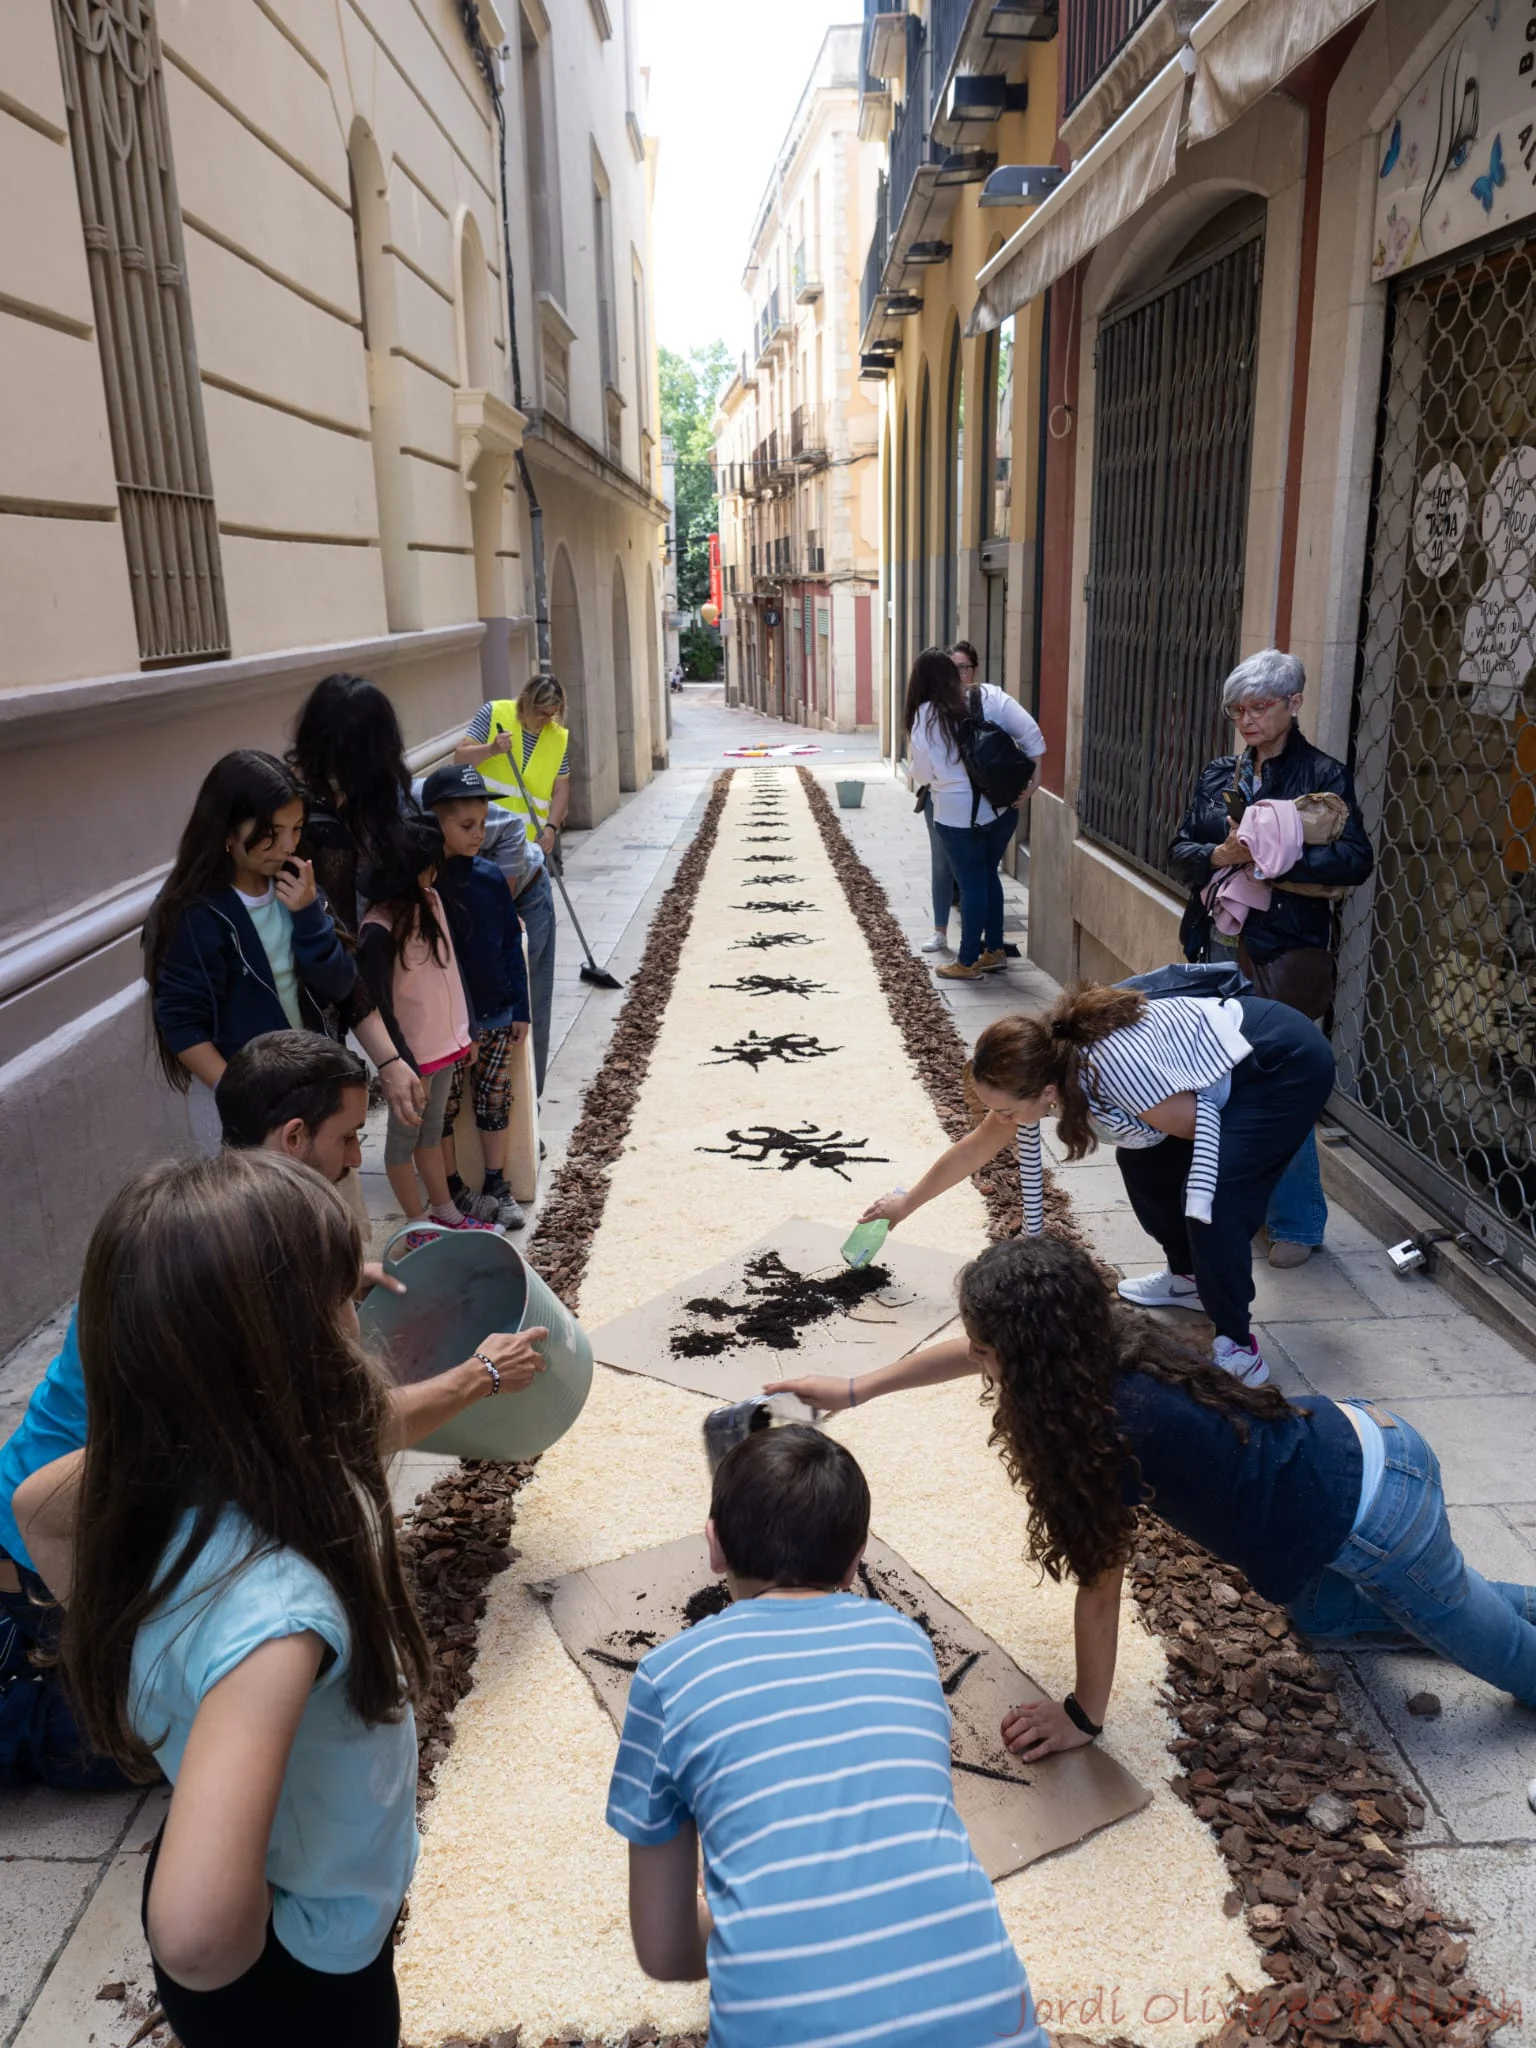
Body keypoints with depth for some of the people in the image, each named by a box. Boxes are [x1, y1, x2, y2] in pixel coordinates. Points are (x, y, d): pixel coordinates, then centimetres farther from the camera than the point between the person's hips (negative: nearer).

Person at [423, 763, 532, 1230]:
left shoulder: (490, 877, -1)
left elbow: (511, 944, 5)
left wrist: (520, 1010, 4)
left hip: (497, 1016, 4)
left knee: (496, 1101, 12)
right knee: (444, 1106, 9)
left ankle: (497, 1185, 25)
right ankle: (452, 1190, 25)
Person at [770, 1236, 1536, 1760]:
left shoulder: (1112, 1428, -32)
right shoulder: (1097, 1337, -11)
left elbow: (1098, 1586, -18)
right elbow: (971, 1352, 8)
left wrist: (1084, 1716, -3)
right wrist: (853, 1391, 17)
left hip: (1375, 1516, -8)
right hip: (1358, 1437, 8)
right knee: (1324, 1617, 32)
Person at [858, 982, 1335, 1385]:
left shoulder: (1115, 1071, -35)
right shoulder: (1039, 1069, -8)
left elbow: (1199, 1121, -19)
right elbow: (973, 1150, 6)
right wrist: (906, 1205, 15)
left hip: (1288, 1061, -9)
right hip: (1229, 1062, 9)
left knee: (1213, 1198, -20)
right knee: (1140, 1161, 12)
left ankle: (1238, 1350, -7)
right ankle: (1188, 1278, 31)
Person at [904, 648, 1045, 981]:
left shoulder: (924, 718, -9)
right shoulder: (987, 696, -1)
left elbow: (923, 774, -4)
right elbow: (1031, 733, -6)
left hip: (958, 814, -4)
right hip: (1002, 806, 4)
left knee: (971, 884, 5)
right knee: (988, 875, 20)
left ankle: (968, 962, 13)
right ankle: (995, 950, 28)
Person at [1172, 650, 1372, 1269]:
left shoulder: (1323, 775, -4)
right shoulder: (1219, 773, 11)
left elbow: (1354, 861, -13)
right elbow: (1180, 850, 9)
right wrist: (1220, 855, -12)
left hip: (1285, 956, -5)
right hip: (1218, 948, 5)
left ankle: (1298, 1223, 13)